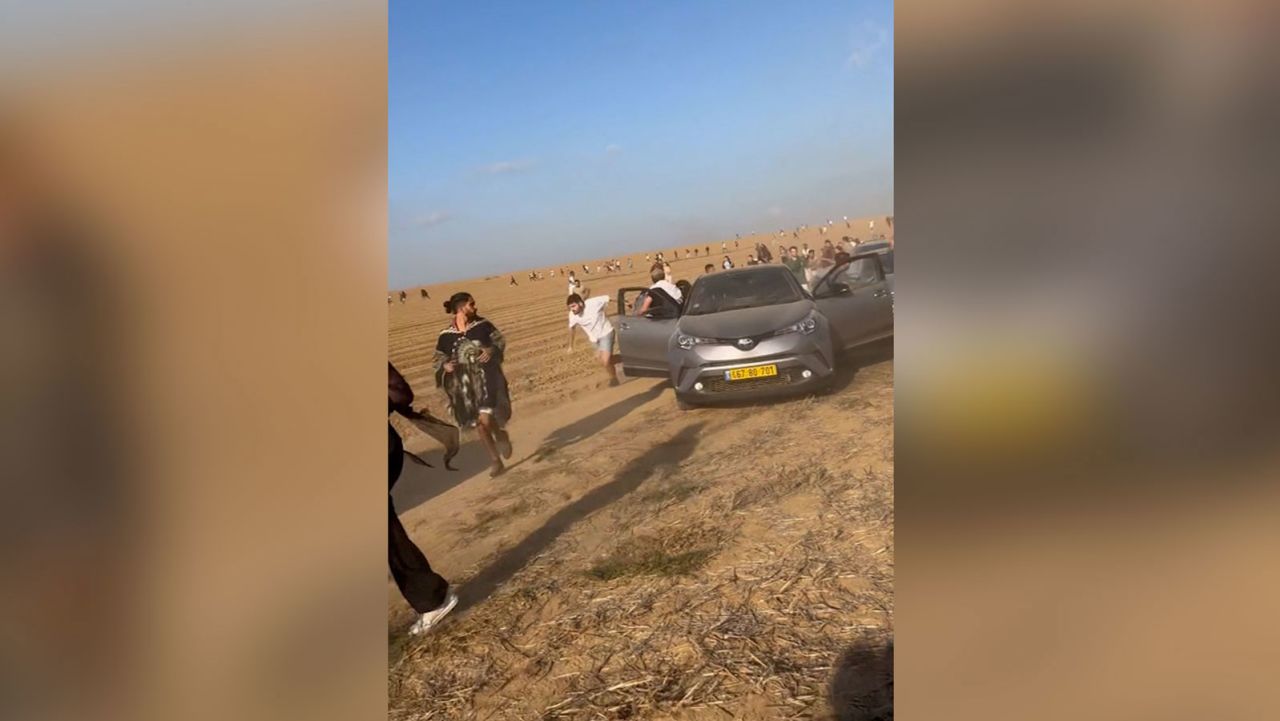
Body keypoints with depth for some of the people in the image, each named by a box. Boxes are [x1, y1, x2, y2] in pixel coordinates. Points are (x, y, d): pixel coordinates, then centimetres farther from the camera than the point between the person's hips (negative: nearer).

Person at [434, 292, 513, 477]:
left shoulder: (483, 325, -5)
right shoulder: (446, 336, -5)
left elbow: (500, 340, 5)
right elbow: (438, 359, 4)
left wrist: (492, 350, -16)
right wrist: (445, 366, -18)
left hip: (487, 379, -2)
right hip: (465, 385, 2)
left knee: (486, 419, -18)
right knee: (480, 426, 7)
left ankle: (501, 435, 18)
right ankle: (496, 461, 25)